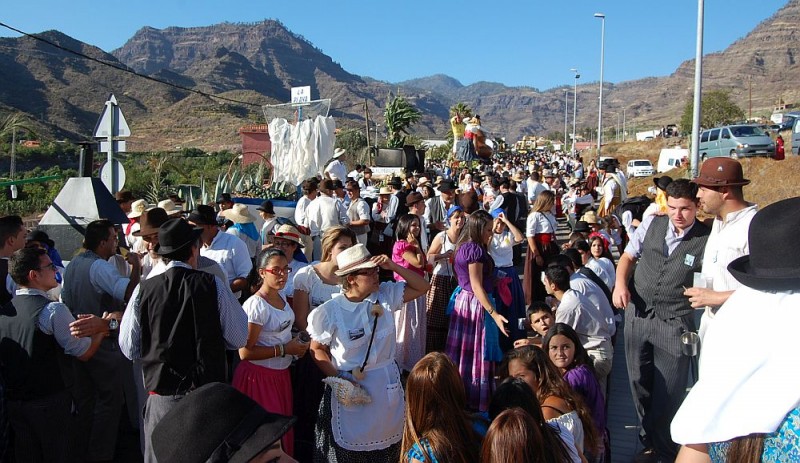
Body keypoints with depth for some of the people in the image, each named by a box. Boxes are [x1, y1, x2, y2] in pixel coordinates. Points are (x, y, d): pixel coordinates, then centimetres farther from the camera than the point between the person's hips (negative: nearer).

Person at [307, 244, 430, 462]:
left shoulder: (386, 295, -4)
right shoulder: (330, 311, -13)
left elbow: (422, 287, 0)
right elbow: (317, 349, -3)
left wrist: (393, 267, -11)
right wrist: (338, 377, -15)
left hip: (386, 384, 4)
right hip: (350, 386, -3)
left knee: (386, 443, 17)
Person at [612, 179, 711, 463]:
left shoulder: (707, 240, -11)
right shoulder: (652, 224, 1)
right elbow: (628, 256, 11)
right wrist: (621, 283, -4)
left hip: (674, 323, -4)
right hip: (637, 314, 4)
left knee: (668, 392, 4)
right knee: (639, 383, 16)